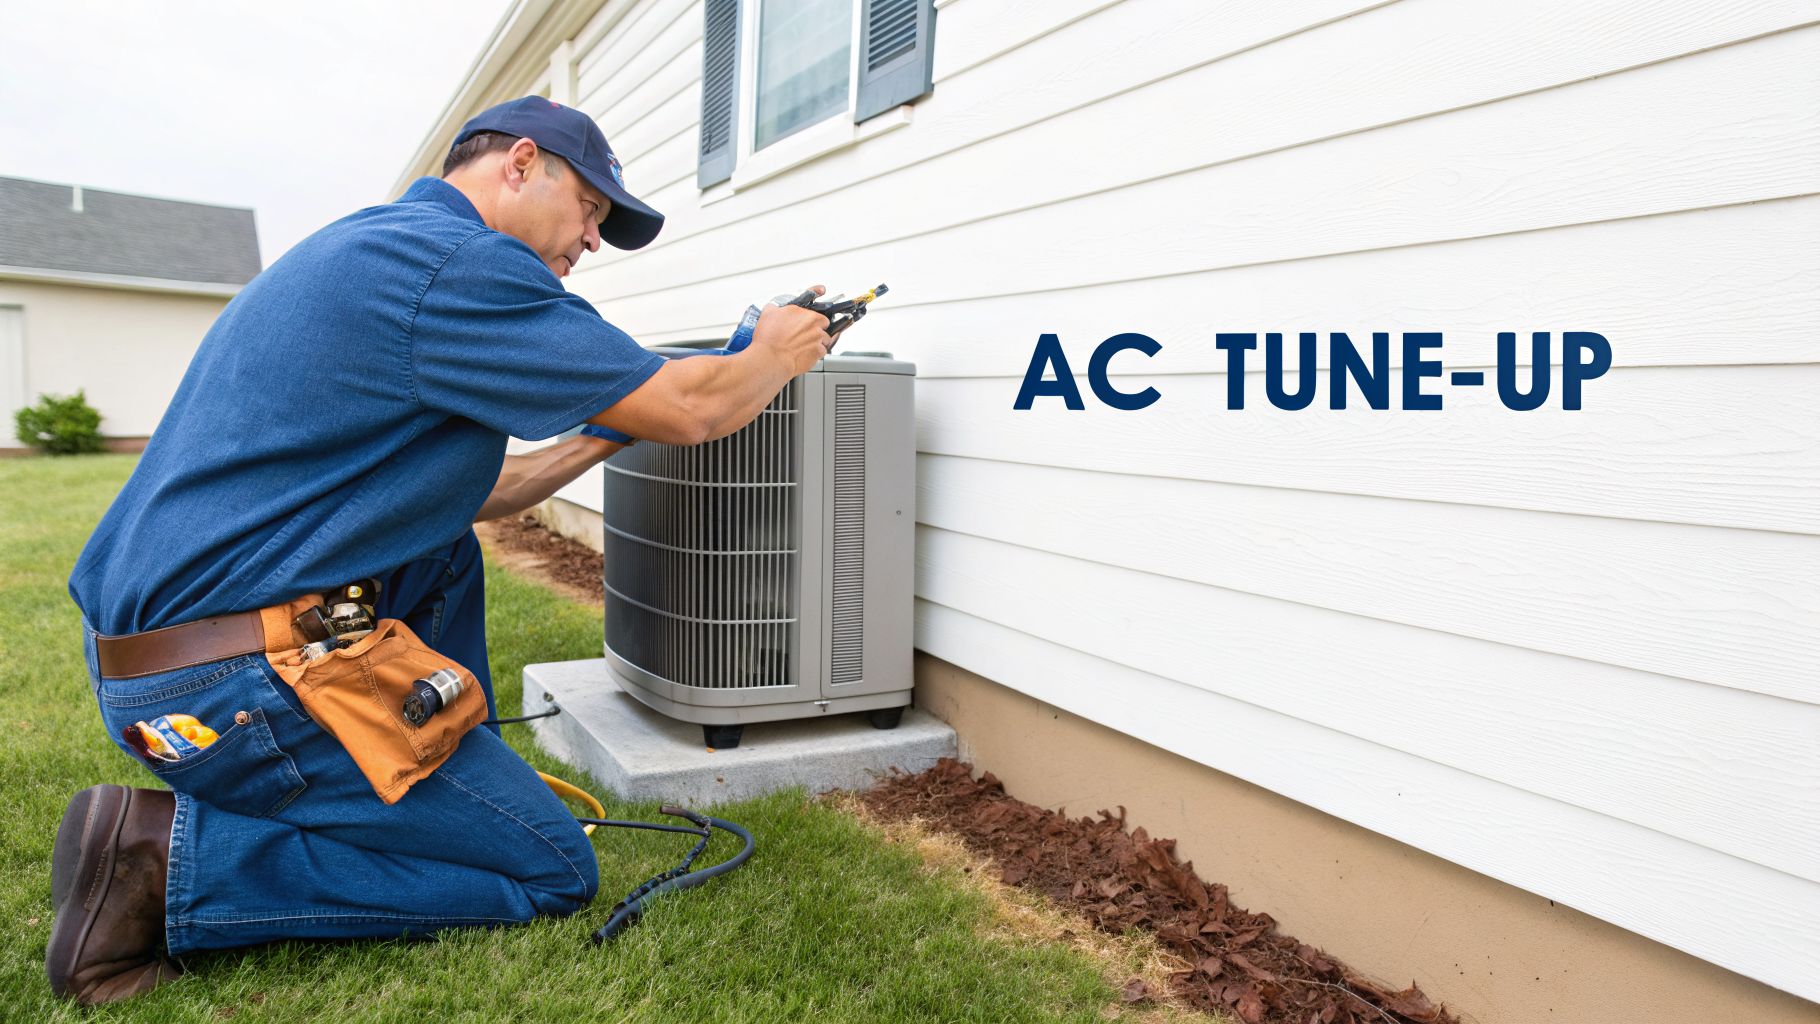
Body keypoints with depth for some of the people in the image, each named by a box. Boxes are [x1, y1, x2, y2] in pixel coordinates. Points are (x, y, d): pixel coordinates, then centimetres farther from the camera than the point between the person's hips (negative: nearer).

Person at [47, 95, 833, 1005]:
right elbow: (688, 411, -12)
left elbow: (454, 497, 21)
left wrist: (599, 440, 18)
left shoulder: (369, 246, 18)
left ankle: (455, 768, 22)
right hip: (230, 685, -11)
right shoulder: (459, 260, -15)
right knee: (555, 872, -3)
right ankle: (174, 858, -4)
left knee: (446, 555, 28)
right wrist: (775, 355, 8)